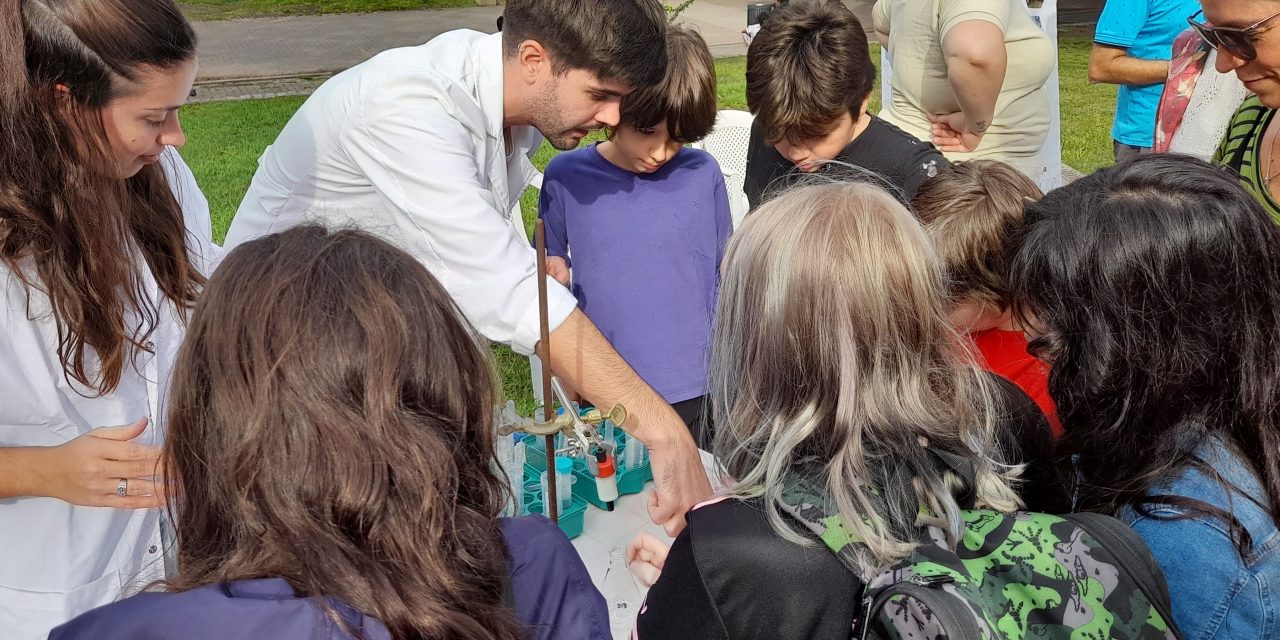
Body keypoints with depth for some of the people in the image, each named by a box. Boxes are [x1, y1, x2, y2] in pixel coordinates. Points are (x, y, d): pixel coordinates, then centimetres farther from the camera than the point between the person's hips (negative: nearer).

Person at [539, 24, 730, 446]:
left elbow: (724, 280, 5)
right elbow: (551, 266, 8)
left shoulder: (702, 175, -6)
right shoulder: (566, 177, -5)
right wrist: (552, 276, -14)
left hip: (690, 395, 0)